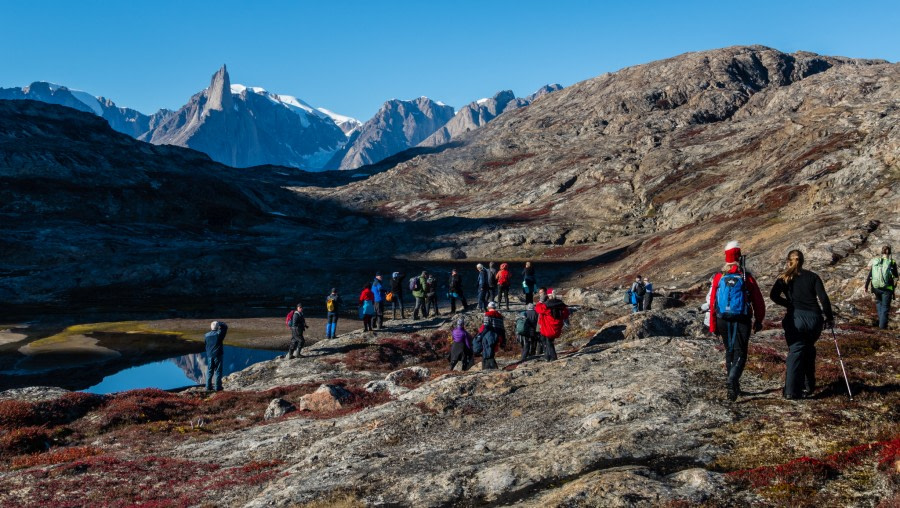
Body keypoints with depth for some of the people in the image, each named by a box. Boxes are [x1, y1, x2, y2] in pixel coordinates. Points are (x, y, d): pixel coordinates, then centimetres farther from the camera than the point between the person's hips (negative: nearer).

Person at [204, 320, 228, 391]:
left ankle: (208, 386, 12)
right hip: (218, 355, -4)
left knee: (209, 371, 12)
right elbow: (225, 327, -3)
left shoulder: (207, 335, 1)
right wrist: (219, 323, 7)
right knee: (218, 371, 1)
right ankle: (218, 387, 2)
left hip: (209, 355, 4)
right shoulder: (219, 334, -13)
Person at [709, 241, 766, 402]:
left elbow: (712, 302, 1)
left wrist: (713, 326, 8)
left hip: (723, 320, 3)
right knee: (740, 353, 0)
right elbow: (758, 301, 2)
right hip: (742, 321, -3)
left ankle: (734, 385, 26)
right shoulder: (747, 278, -4)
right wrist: (758, 321, 17)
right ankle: (732, 380, -25)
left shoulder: (718, 277, 0)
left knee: (729, 350, 19)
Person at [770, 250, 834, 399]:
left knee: (795, 351, -2)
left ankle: (792, 391, -14)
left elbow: (774, 295, -7)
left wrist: (789, 304, 6)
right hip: (814, 318, 2)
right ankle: (808, 385, 22)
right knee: (809, 349, 22)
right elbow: (823, 298, -1)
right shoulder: (812, 276, 10)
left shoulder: (784, 278, 8)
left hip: (795, 318, -2)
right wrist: (830, 318, 5)